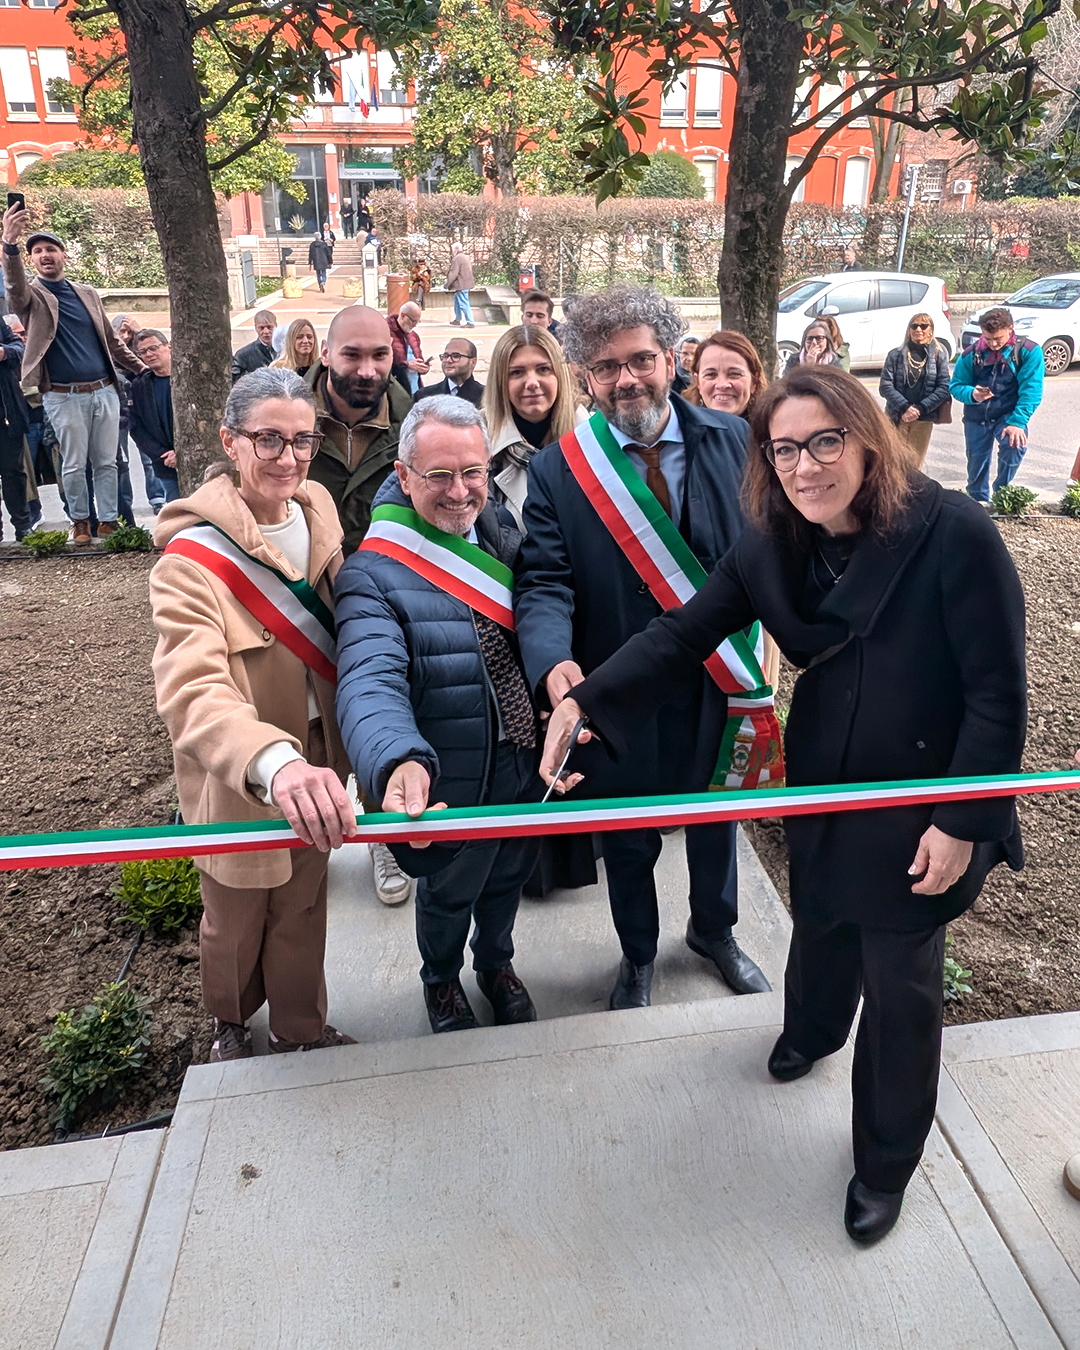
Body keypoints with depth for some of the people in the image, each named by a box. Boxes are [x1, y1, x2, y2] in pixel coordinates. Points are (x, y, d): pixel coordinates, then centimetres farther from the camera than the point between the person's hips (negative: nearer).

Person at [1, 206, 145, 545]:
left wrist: (141, 368, 15)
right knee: (74, 465, 2)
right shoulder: (31, 296, 1)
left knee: (106, 462, 5)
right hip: (64, 397, -3)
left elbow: (111, 340, 20)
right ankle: (80, 521, 17)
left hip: (104, 390, 3)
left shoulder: (87, 294, 14)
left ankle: (108, 521, 13)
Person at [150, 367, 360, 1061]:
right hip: (236, 777, -4)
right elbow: (193, 691, -38)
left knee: (304, 905, 22)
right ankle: (230, 1028, 51)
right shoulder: (192, 556, -24)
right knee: (237, 917, 19)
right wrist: (274, 762, -56)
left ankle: (302, 1032, 48)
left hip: (316, 760, 5)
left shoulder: (318, 511, -4)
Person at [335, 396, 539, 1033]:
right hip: (451, 779, -5)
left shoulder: (501, 528, -2)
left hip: (527, 755, 5)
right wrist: (399, 761, -54)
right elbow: (371, 680, -36)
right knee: (449, 890, 21)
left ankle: (496, 962, 58)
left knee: (510, 874, 27)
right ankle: (442, 979, 54)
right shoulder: (373, 573, -22)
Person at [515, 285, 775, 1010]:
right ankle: (639, 956, 49)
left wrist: (756, 649, -12)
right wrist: (555, 662, -37)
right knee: (629, 843, 19)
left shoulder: (733, 441, -6)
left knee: (716, 821, 25)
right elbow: (544, 583, -18)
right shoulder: (558, 469, -11)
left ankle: (715, 931, 56)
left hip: (718, 681, 2)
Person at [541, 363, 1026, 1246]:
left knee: (901, 984, 11)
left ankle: (886, 1164, 37)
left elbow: (999, 694, -19)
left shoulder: (954, 535, -24)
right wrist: (587, 700, -26)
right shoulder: (773, 546, -7)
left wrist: (963, 821, -17)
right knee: (821, 921, 28)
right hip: (823, 786, 5)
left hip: (922, 808, -4)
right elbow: (684, 633, -13)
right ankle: (811, 1030, 63)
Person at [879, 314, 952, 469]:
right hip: (897, 417, -1)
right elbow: (885, 385, -4)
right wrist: (904, 407, -15)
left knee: (915, 465, 6)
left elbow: (944, 387, -1)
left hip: (924, 419, 1)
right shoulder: (896, 354, 3)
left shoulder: (939, 354, 4)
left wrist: (920, 408, -13)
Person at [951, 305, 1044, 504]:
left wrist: (1017, 422, -29)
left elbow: (1031, 390, -17)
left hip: (1009, 414, -3)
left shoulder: (1029, 351, -12)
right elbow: (956, 385, 2)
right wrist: (971, 394, -23)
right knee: (976, 465, 9)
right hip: (976, 417, 3)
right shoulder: (972, 354, -4)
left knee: (1015, 444, -31)